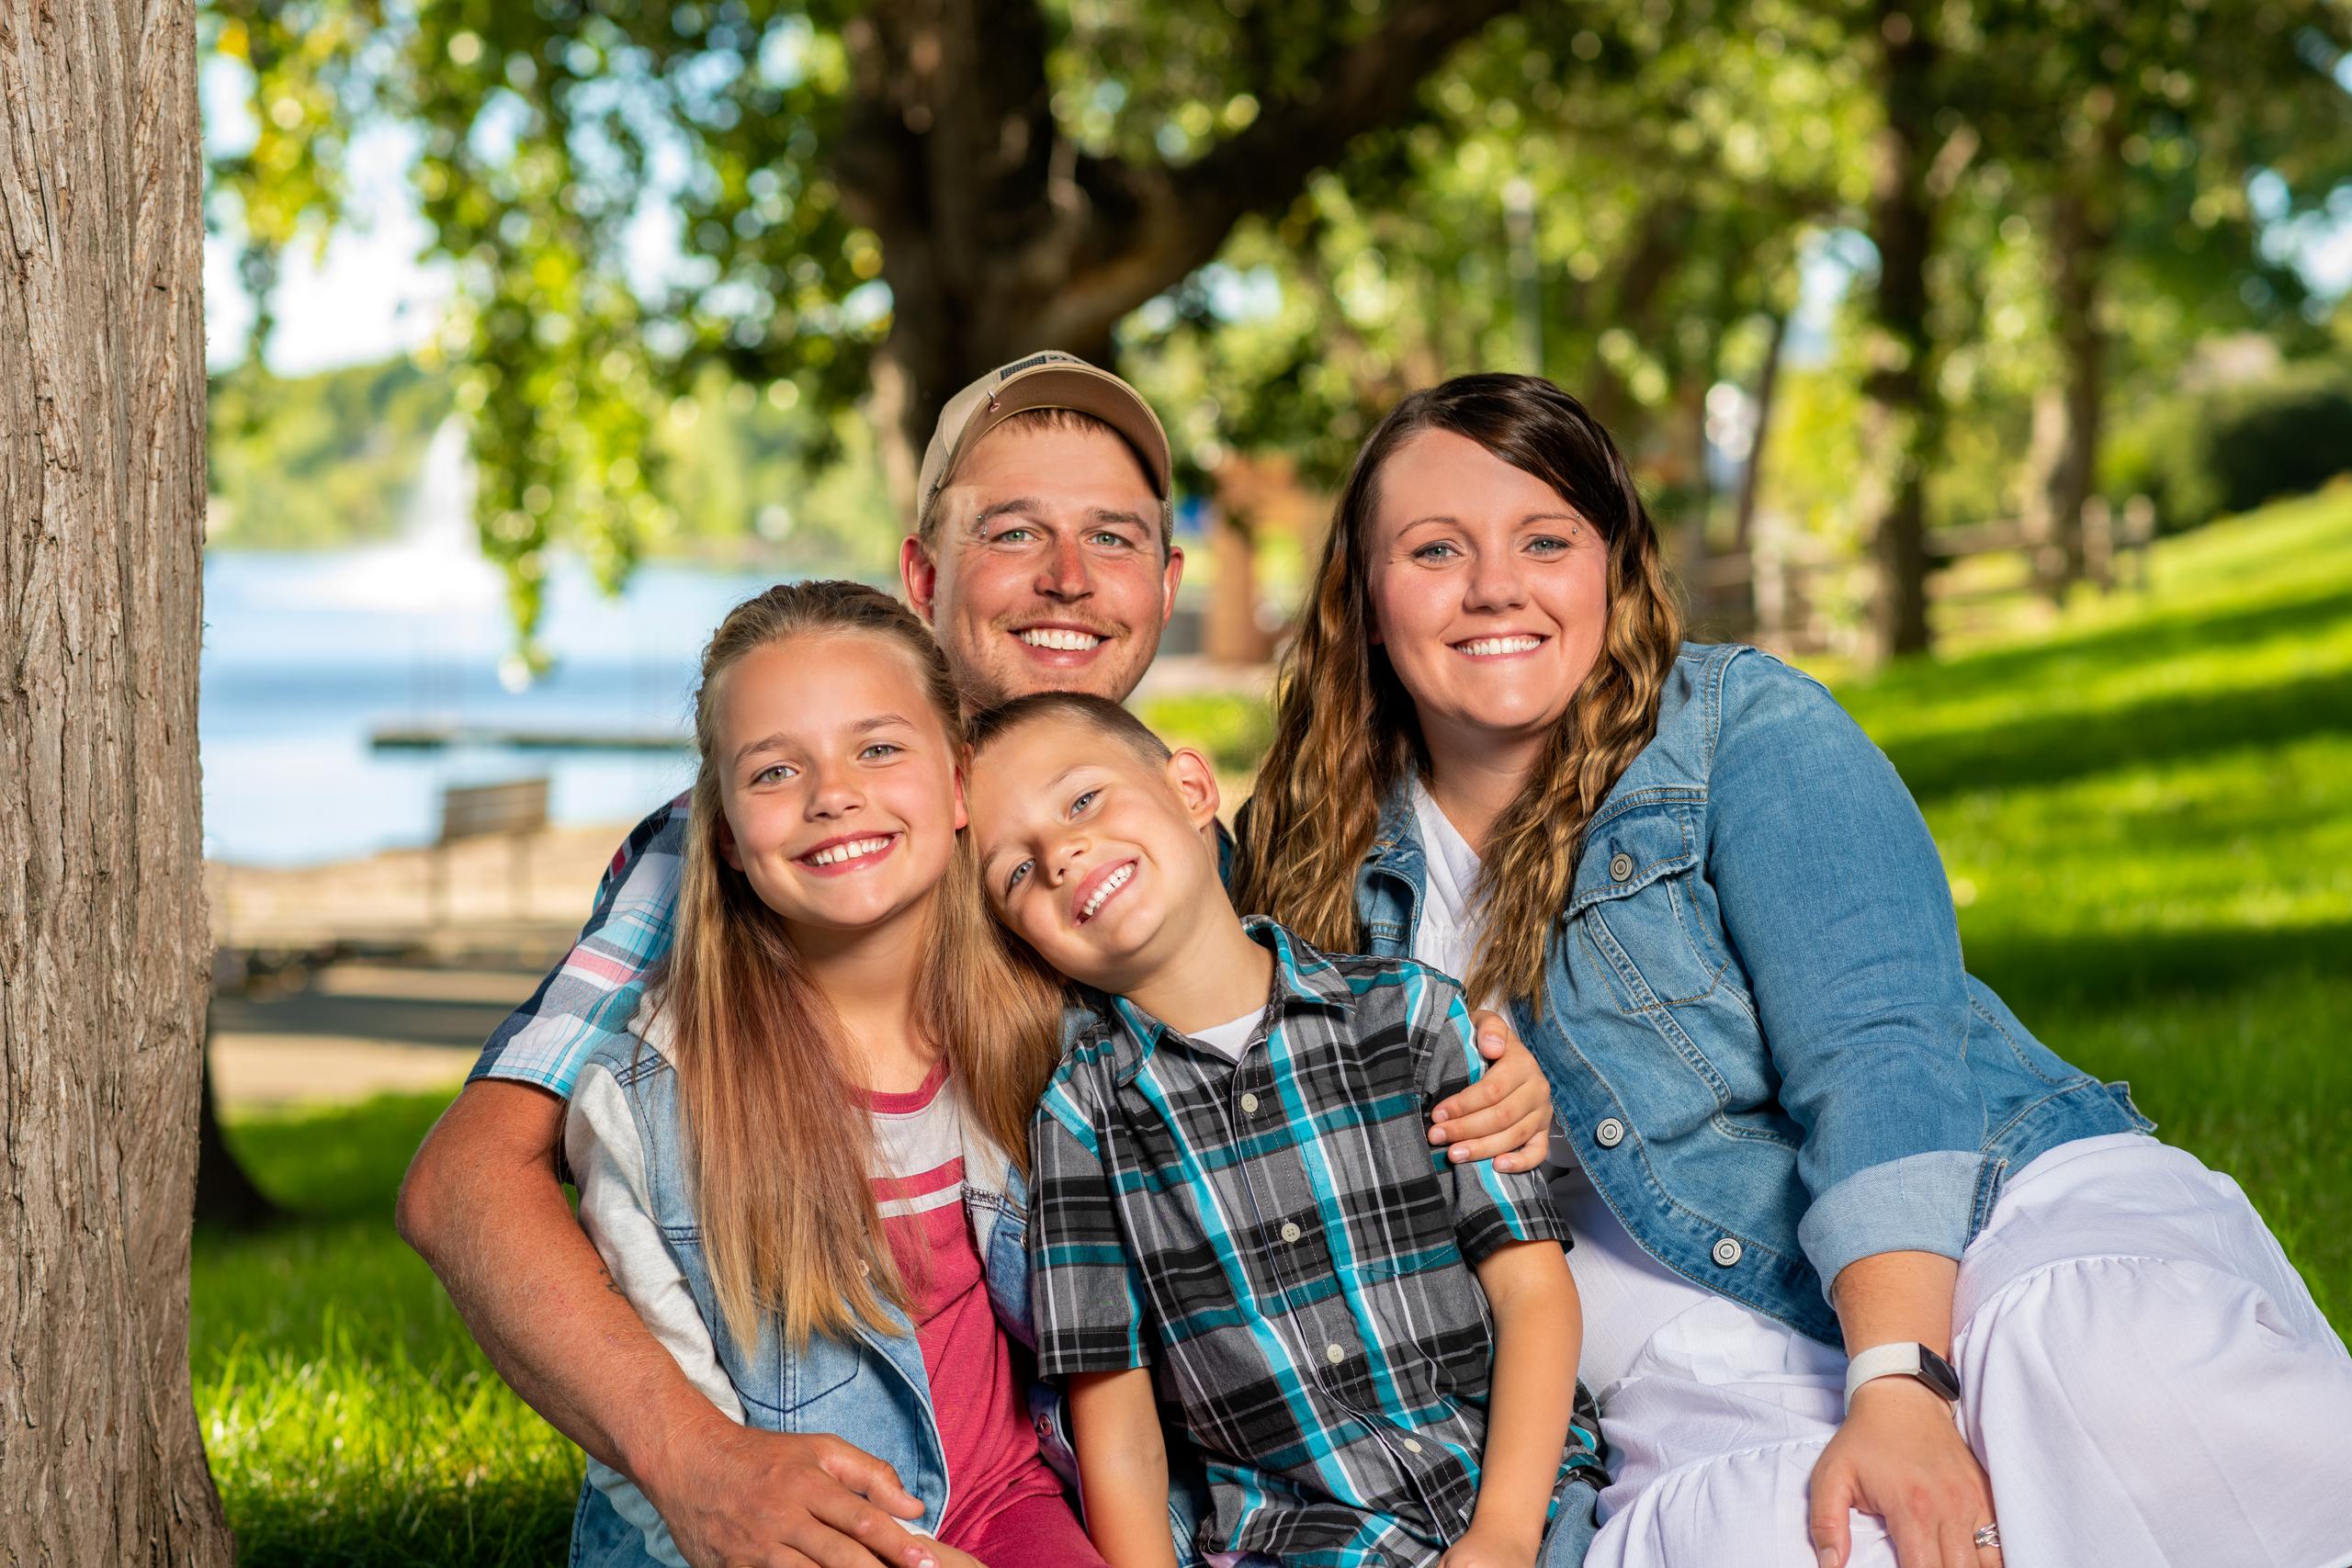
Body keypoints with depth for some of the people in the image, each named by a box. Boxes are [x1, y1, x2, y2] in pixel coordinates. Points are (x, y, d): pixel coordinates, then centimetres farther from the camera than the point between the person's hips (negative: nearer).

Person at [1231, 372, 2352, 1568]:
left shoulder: (1745, 726, -1)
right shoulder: (1326, 873, 11)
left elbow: (1877, 1052, -15)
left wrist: (1899, 1389, -28)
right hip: (1716, 1403, 1)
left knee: (2137, 1393, -37)